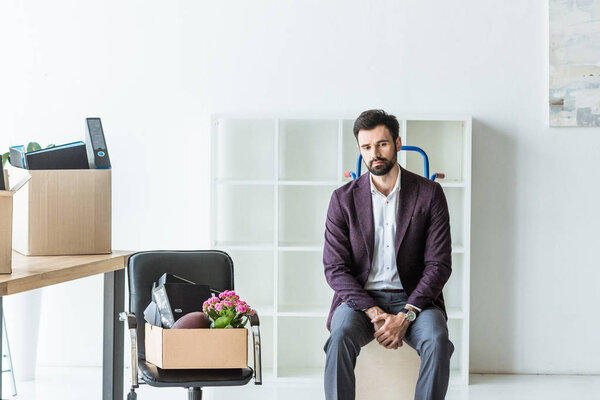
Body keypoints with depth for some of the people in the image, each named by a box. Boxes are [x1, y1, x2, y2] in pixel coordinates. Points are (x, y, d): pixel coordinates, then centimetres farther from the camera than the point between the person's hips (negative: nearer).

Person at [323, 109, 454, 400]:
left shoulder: (429, 194, 1)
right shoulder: (343, 199, 2)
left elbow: (439, 264, -3)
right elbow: (335, 269, -2)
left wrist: (406, 316, -17)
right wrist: (374, 313, -17)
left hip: (412, 299, 0)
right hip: (360, 298, 0)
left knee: (437, 340, -31)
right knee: (341, 335, -32)